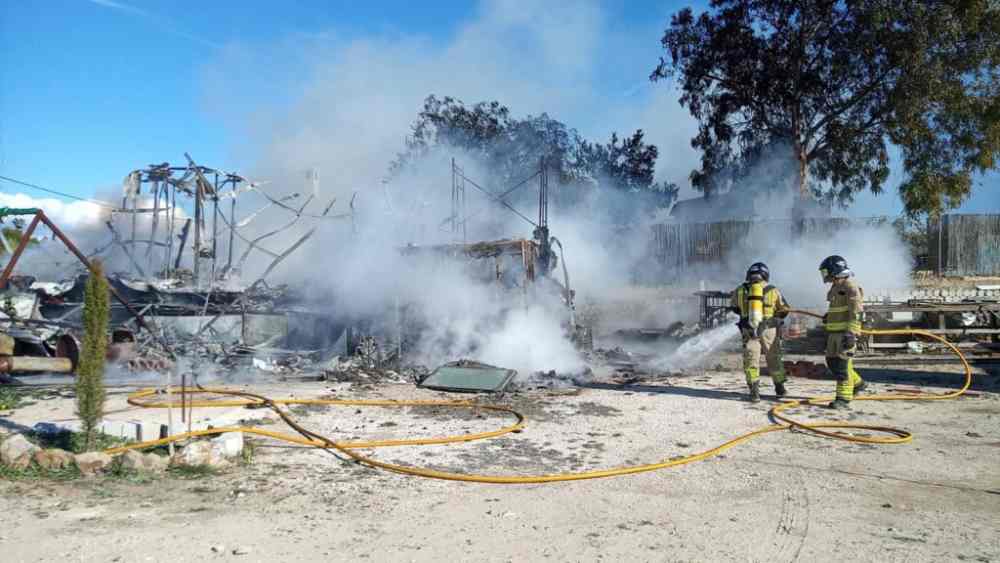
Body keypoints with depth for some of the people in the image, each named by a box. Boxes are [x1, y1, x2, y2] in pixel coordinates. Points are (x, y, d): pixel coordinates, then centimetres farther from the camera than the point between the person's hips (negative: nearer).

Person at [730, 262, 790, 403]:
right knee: (774, 361, 16)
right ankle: (780, 389, 30)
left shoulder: (740, 290, -1)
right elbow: (784, 311, 7)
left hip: (749, 331, 0)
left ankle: (754, 392, -2)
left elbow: (733, 307, 15)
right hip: (769, 331, 0)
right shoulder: (773, 291, -2)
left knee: (751, 362, 6)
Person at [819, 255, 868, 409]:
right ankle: (857, 383, 28)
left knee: (843, 364, -10)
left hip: (847, 332, -9)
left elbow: (856, 313, -20)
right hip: (835, 332, 9)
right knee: (832, 362, 11)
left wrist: (851, 334, -25)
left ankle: (844, 398, -7)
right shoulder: (835, 288, 16)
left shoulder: (851, 287, -13)